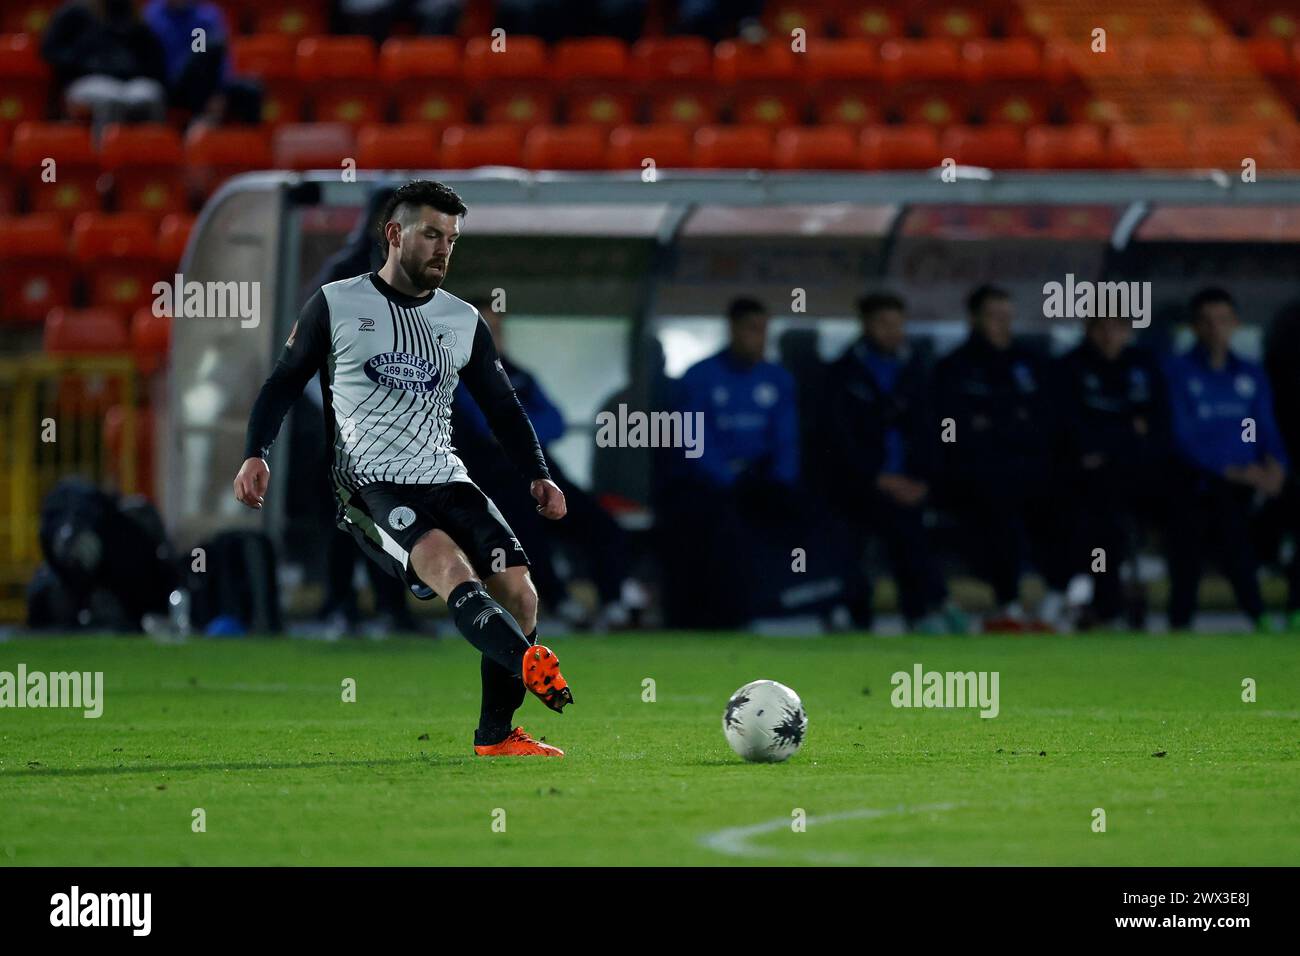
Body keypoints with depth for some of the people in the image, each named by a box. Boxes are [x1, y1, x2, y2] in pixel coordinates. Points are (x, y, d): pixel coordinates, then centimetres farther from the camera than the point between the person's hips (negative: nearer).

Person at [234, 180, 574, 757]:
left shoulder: (464, 321, 16)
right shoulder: (335, 305, 6)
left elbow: (502, 407, 19)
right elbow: (284, 383, 10)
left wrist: (537, 475, 5)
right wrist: (256, 455, -5)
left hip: (445, 481, 5)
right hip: (372, 488, -5)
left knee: (517, 590, -14)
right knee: (448, 562, -33)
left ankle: (496, 736, 0)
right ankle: (531, 665, -57)